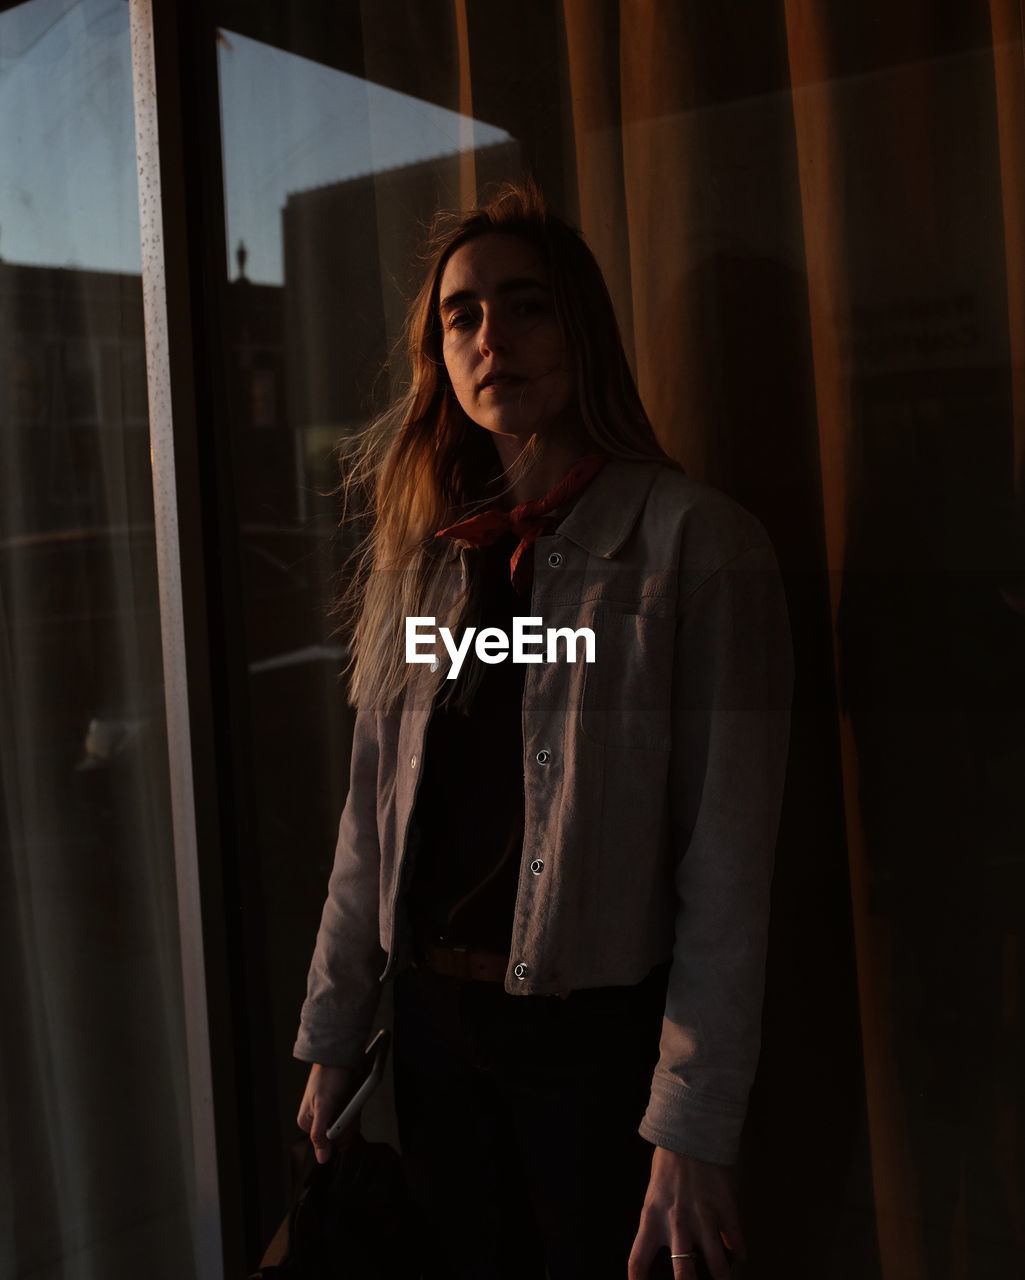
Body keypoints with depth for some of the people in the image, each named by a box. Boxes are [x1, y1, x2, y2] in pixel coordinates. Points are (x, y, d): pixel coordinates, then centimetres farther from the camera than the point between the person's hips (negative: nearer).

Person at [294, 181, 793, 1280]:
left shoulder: (694, 541, -12)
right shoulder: (421, 553, 5)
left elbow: (727, 860, -15)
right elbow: (374, 820, 8)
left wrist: (692, 1135, -17)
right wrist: (328, 1043, 9)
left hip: (601, 1028, -5)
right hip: (435, 1020, 5)